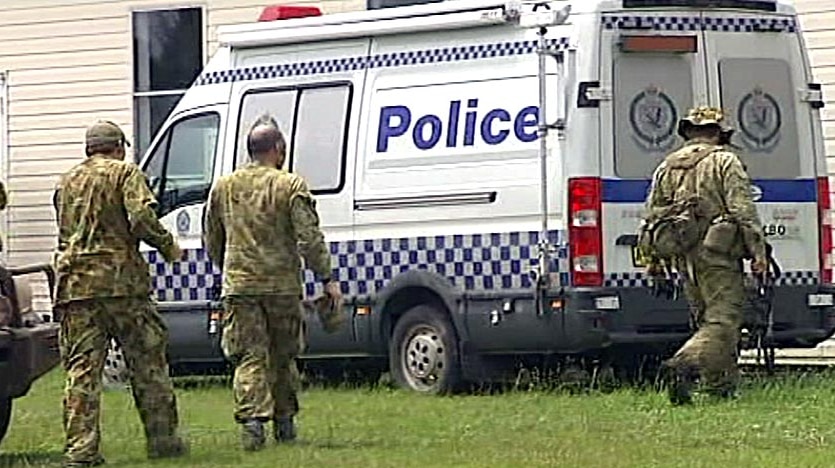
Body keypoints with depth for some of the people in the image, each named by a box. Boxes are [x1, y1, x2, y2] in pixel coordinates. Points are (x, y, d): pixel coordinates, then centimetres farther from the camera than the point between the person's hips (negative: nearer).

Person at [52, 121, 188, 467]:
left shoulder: (67, 182, 19)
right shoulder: (125, 173, 1)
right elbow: (142, 217, -12)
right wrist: (168, 246, 0)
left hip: (74, 283, 4)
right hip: (119, 278, -4)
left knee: (81, 368, 1)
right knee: (147, 360, 7)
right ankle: (162, 439, 10)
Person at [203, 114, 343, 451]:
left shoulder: (223, 187, 8)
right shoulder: (291, 186, -5)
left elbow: (212, 242, 16)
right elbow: (309, 238, -10)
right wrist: (327, 279, -6)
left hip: (239, 287, 1)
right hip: (282, 285, -1)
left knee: (249, 358, -2)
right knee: (283, 357, 14)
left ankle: (252, 418, -20)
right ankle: (284, 424, 21)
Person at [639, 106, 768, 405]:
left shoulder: (667, 167, 16)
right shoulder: (725, 161, -1)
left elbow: (652, 215, 17)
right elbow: (743, 209, -10)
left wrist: (654, 260, 23)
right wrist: (758, 251, -10)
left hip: (684, 257, 6)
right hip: (717, 254, -6)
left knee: (708, 320, 15)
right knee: (723, 321, -10)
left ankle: (721, 387, 14)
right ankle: (685, 364, -32)